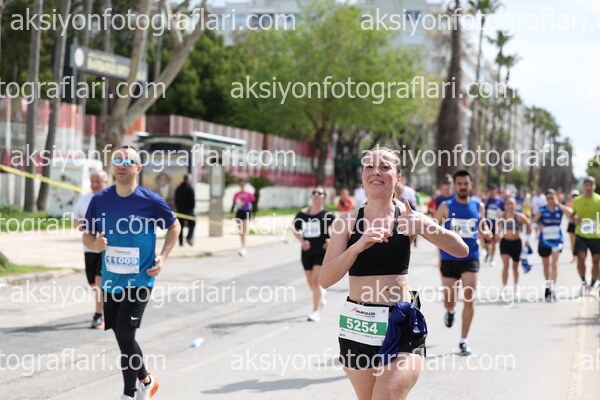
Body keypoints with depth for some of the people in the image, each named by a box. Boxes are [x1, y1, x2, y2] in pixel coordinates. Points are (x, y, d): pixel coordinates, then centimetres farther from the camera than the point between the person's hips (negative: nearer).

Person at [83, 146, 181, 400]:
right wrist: (95, 244, -13)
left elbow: (174, 226, 7)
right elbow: (87, 235, 10)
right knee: (121, 336, 10)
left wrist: (163, 257, -4)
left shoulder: (151, 201, -8)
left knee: (125, 334, -13)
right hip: (111, 280, 4)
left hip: (139, 280, -4)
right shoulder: (100, 200, 1)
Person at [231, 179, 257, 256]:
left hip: (246, 213, -4)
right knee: (240, 232, 8)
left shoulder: (249, 194, 0)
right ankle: (244, 249, 17)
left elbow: (253, 205, 1)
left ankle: (243, 248, -22)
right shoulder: (236, 195, 10)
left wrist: (254, 215, -3)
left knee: (244, 232, -15)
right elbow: (234, 204, 15)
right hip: (239, 213, 4)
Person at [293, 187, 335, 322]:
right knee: (311, 283, 12)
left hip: (322, 251, -4)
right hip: (307, 252, 4)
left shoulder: (327, 214, -5)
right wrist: (301, 240, -5)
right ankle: (321, 293, 47)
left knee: (315, 280, -14)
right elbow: (295, 230, 12)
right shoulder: (302, 214, 4)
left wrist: (331, 240, -15)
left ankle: (315, 312, -5)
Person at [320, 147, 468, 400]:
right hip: (357, 325, 2)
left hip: (401, 329, -2)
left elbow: (461, 250, -4)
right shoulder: (347, 222, 2)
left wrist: (423, 226, -20)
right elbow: (325, 279, -7)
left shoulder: (407, 219, 1)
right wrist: (358, 246, -22)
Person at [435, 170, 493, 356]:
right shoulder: (446, 206, -2)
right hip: (449, 258, -1)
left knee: (469, 299, -11)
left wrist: (486, 233, -2)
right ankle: (450, 311, 45)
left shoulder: (478, 207, 5)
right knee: (449, 299, 4)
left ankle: (463, 341, -2)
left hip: (470, 258, 1)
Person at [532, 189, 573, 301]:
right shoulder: (542, 210, -3)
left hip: (557, 240, -1)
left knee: (554, 264, -14)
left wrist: (558, 204, -19)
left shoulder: (560, 209, -3)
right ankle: (547, 286, 34)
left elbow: (570, 212, -21)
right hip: (544, 241, 1)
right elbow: (534, 222, 0)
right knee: (546, 265, 14)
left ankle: (552, 288, -18)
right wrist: (538, 226, -21)